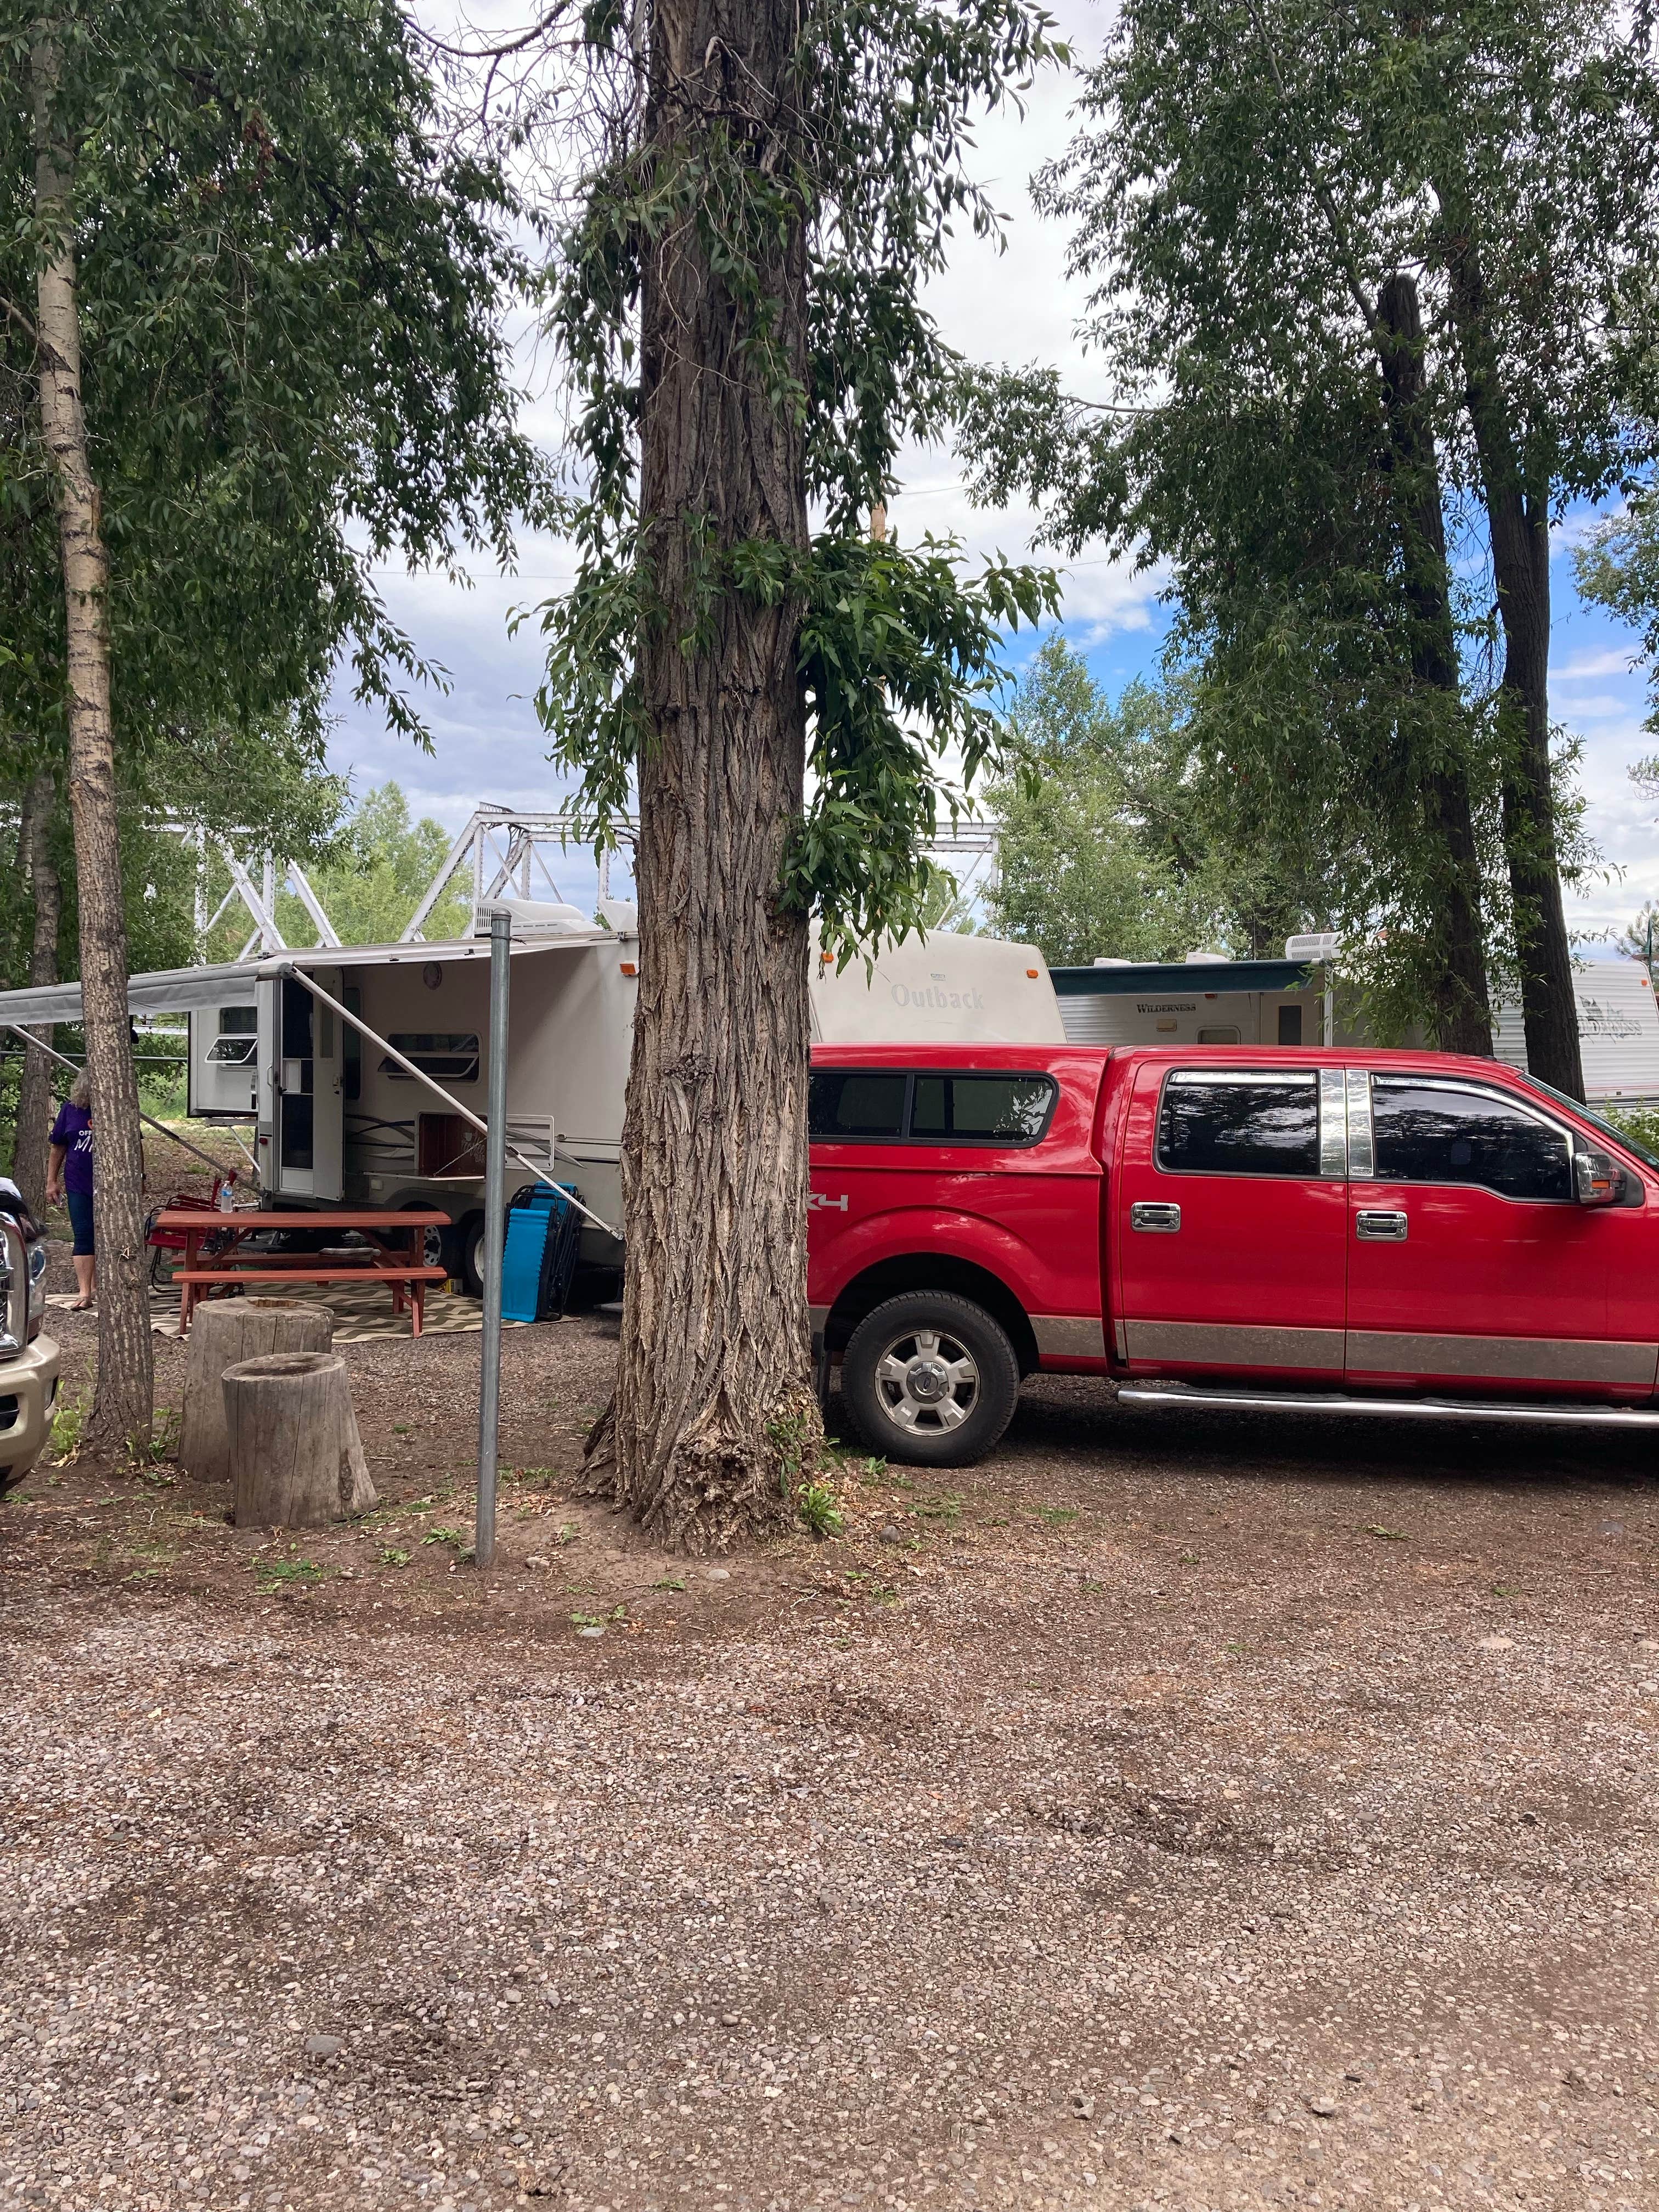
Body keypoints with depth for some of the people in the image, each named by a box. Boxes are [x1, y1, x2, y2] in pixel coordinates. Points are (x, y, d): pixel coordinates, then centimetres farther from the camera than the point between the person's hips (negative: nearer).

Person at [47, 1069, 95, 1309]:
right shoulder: (70, 1109, 0)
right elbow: (58, 1147, 8)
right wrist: (52, 1181, 6)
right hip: (78, 1184, 0)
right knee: (83, 1236, -4)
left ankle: (96, 1286, 23)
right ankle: (84, 1293, -5)